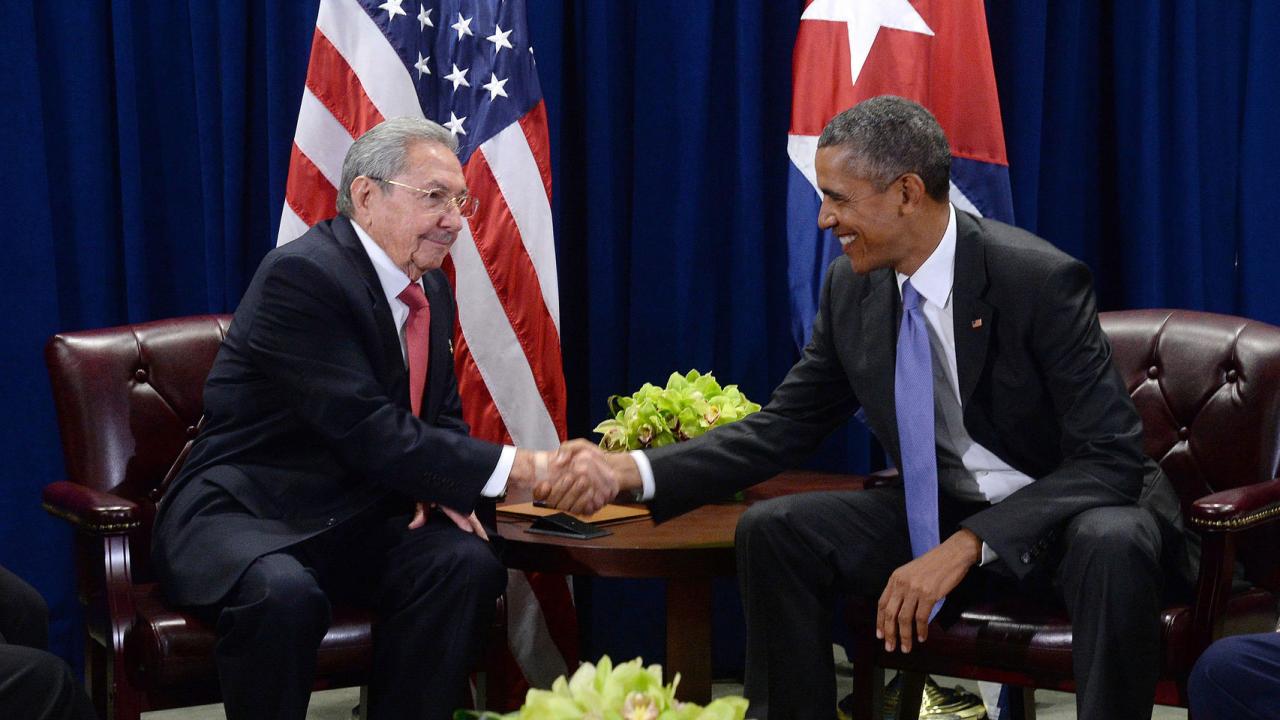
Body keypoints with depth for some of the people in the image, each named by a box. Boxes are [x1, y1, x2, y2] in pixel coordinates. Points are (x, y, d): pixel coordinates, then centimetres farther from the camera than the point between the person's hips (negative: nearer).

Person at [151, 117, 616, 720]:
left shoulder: (431, 291, 8)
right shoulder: (301, 276, -19)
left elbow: (444, 417, 18)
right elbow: (370, 433, -26)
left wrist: (440, 483, -7)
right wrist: (523, 468, -30)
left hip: (358, 523, 7)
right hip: (244, 515, -7)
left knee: (467, 563, -20)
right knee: (284, 593, -38)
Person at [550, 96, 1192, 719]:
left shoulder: (1038, 280, -22)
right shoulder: (851, 288, -4)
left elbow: (1110, 459, -24)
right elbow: (783, 428, 4)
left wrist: (966, 546, -33)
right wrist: (633, 472, -10)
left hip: (1067, 514, -5)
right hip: (940, 513, 5)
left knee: (1113, 545, -38)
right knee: (771, 530, -11)